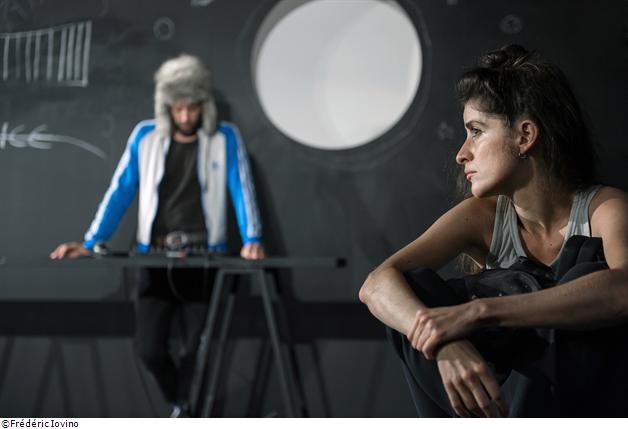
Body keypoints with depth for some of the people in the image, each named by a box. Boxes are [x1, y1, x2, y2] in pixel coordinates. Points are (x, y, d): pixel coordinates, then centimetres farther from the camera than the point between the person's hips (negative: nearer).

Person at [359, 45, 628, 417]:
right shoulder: (483, 218, -3)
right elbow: (377, 285, -16)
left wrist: (477, 312, -41)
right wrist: (446, 344, -37)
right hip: (504, 400, 4)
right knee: (413, 291, -15)